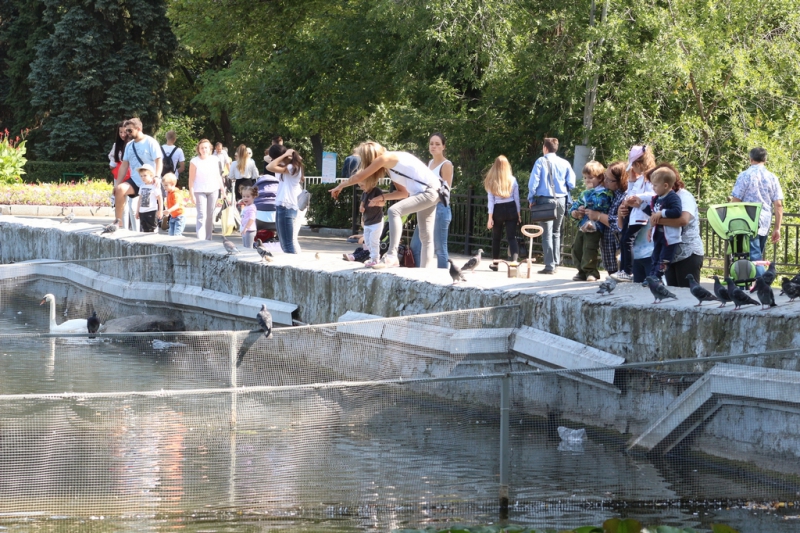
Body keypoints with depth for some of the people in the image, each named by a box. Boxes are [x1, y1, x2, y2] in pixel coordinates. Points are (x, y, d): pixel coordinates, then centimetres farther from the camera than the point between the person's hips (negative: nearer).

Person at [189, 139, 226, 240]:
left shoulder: (215, 160, 5)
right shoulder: (194, 161, -6)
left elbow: (218, 176, 12)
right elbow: (191, 179, -6)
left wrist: (223, 189, 11)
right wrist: (191, 193, -10)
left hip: (213, 190, 4)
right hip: (200, 191, -4)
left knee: (210, 215, 7)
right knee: (202, 216, -10)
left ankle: (208, 238, 13)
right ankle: (200, 239, -14)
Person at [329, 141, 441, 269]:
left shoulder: (385, 158, -9)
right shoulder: (390, 163, 18)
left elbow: (358, 177, -4)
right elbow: (403, 192, 21)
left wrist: (339, 187, 10)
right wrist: (382, 198, 13)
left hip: (429, 192, -10)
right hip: (430, 193, 10)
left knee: (394, 211, -23)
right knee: (425, 237, 13)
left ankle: (392, 256, -26)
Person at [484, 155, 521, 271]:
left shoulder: (491, 181, -4)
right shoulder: (512, 180, -1)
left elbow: (491, 200, -4)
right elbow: (517, 199, 2)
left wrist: (490, 217, -3)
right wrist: (518, 214, 12)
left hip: (498, 211, 0)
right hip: (511, 209, 0)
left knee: (496, 237, 16)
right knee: (512, 237, -2)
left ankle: (495, 262, 23)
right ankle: (515, 260, -21)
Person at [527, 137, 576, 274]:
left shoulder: (541, 162, -5)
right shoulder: (565, 163, 3)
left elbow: (533, 182, -8)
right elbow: (571, 183, 1)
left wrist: (531, 199, 3)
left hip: (545, 200, -4)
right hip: (561, 200, 4)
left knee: (547, 233, -3)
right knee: (556, 232, 17)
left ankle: (549, 266, -8)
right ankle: (556, 263, 16)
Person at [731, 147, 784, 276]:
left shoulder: (744, 176, -5)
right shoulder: (772, 178, 6)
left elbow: (735, 201, -6)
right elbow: (778, 205, 3)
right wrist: (777, 228, 8)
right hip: (765, 224, 5)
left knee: (754, 257, -11)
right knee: (758, 257, 16)